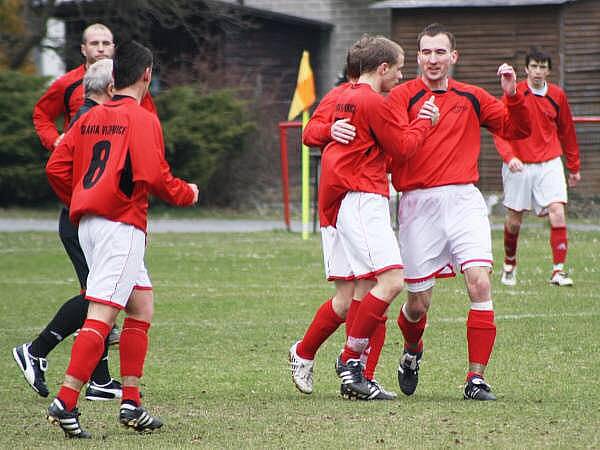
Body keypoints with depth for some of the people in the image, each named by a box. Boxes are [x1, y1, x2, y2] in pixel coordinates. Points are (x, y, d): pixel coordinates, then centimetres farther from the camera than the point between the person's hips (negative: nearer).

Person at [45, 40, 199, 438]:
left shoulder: (91, 118, 15)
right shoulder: (142, 119, -7)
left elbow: (57, 168, 11)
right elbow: (153, 175, -17)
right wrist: (186, 194, 1)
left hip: (89, 223, 9)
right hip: (121, 225, -9)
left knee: (142, 306, 17)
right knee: (101, 316, -12)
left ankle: (132, 404, 16)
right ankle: (65, 402, -20)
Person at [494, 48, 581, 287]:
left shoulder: (557, 95, 4)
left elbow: (567, 132, 15)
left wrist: (574, 167, 17)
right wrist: (509, 156, -25)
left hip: (549, 164, 1)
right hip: (519, 166, -1)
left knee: (558, 214, -15)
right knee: (514, 221, 7)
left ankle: (558, 271, -12)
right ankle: (509, 265, 31)